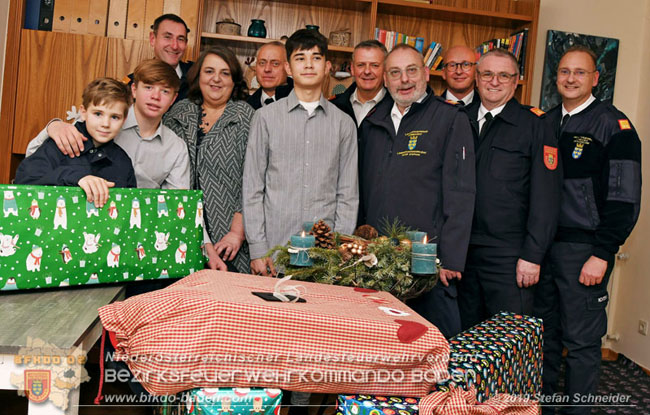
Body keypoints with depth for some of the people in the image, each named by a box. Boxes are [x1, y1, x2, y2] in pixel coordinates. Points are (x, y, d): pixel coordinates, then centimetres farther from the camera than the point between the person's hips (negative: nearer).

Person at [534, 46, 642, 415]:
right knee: (544, 333, 13)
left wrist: (601, 255, -15)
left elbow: (625, 198, -10)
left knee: (582, 340, 2)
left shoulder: (613, 125, -4)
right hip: (541, 244, 5)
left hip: (584, 249, -5)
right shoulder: (545, 123, 13)